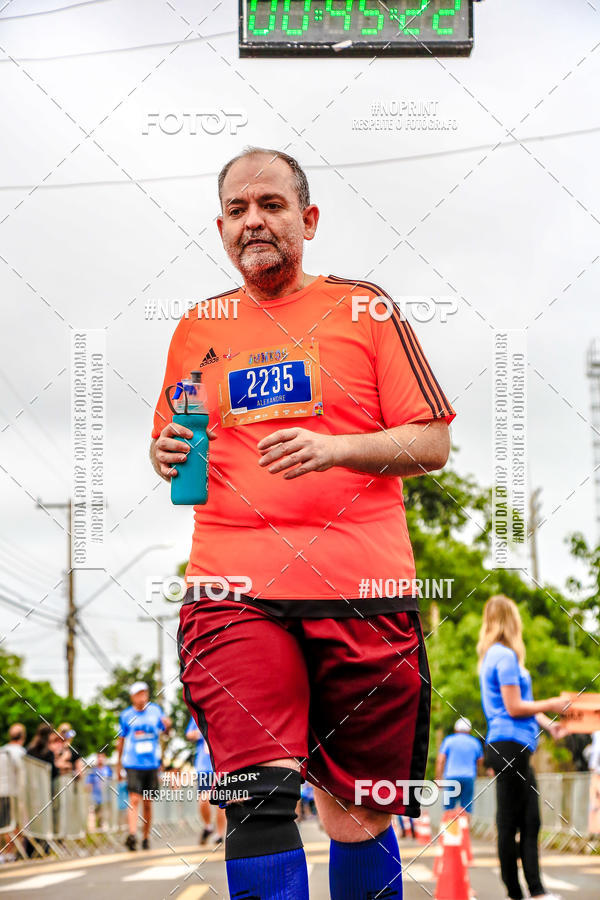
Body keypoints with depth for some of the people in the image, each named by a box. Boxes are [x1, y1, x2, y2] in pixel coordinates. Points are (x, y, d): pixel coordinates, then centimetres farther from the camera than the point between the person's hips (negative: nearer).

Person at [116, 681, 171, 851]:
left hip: (152, 765, 2)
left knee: (148, 803, 8)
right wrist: (118, 764, 13)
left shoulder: (155, 710, 5)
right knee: (134, 800, -17)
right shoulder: (126, 715, 2)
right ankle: (132, 835, -28)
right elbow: (121, 740, 11)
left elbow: (165, 729, 10)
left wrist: (167, 724, -15)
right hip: (133, 764, -2)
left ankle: (145, 837, 20)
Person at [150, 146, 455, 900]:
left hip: (359, 589, -1)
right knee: (258, 798, -16)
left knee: (358, 812, 4)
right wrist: (168, 454, 3)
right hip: (232, 586, 1)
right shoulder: (199, 327, 16)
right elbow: (168, 444, 27)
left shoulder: (364, 310, 7)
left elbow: (431, 444, 3)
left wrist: (334, 448, -13)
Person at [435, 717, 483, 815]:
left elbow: (440, 761, -1)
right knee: (466, 809, 2)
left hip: (451, 777, -1)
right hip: (469, 777, 1)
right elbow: (480, 762, 18)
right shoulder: (475, 742, 10)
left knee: (448, 808, 0)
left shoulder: (448, 740, 5)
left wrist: (438, 778, 1)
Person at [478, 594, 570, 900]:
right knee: (511, 823, -4)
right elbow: (514, 708, -15)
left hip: (512, 747, 10)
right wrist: (551, 706, -5)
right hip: (510, 745, -10)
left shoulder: (492, 655, 19)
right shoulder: (506, 656, -12)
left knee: (530, 821, 10)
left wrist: (546, 723, 15)